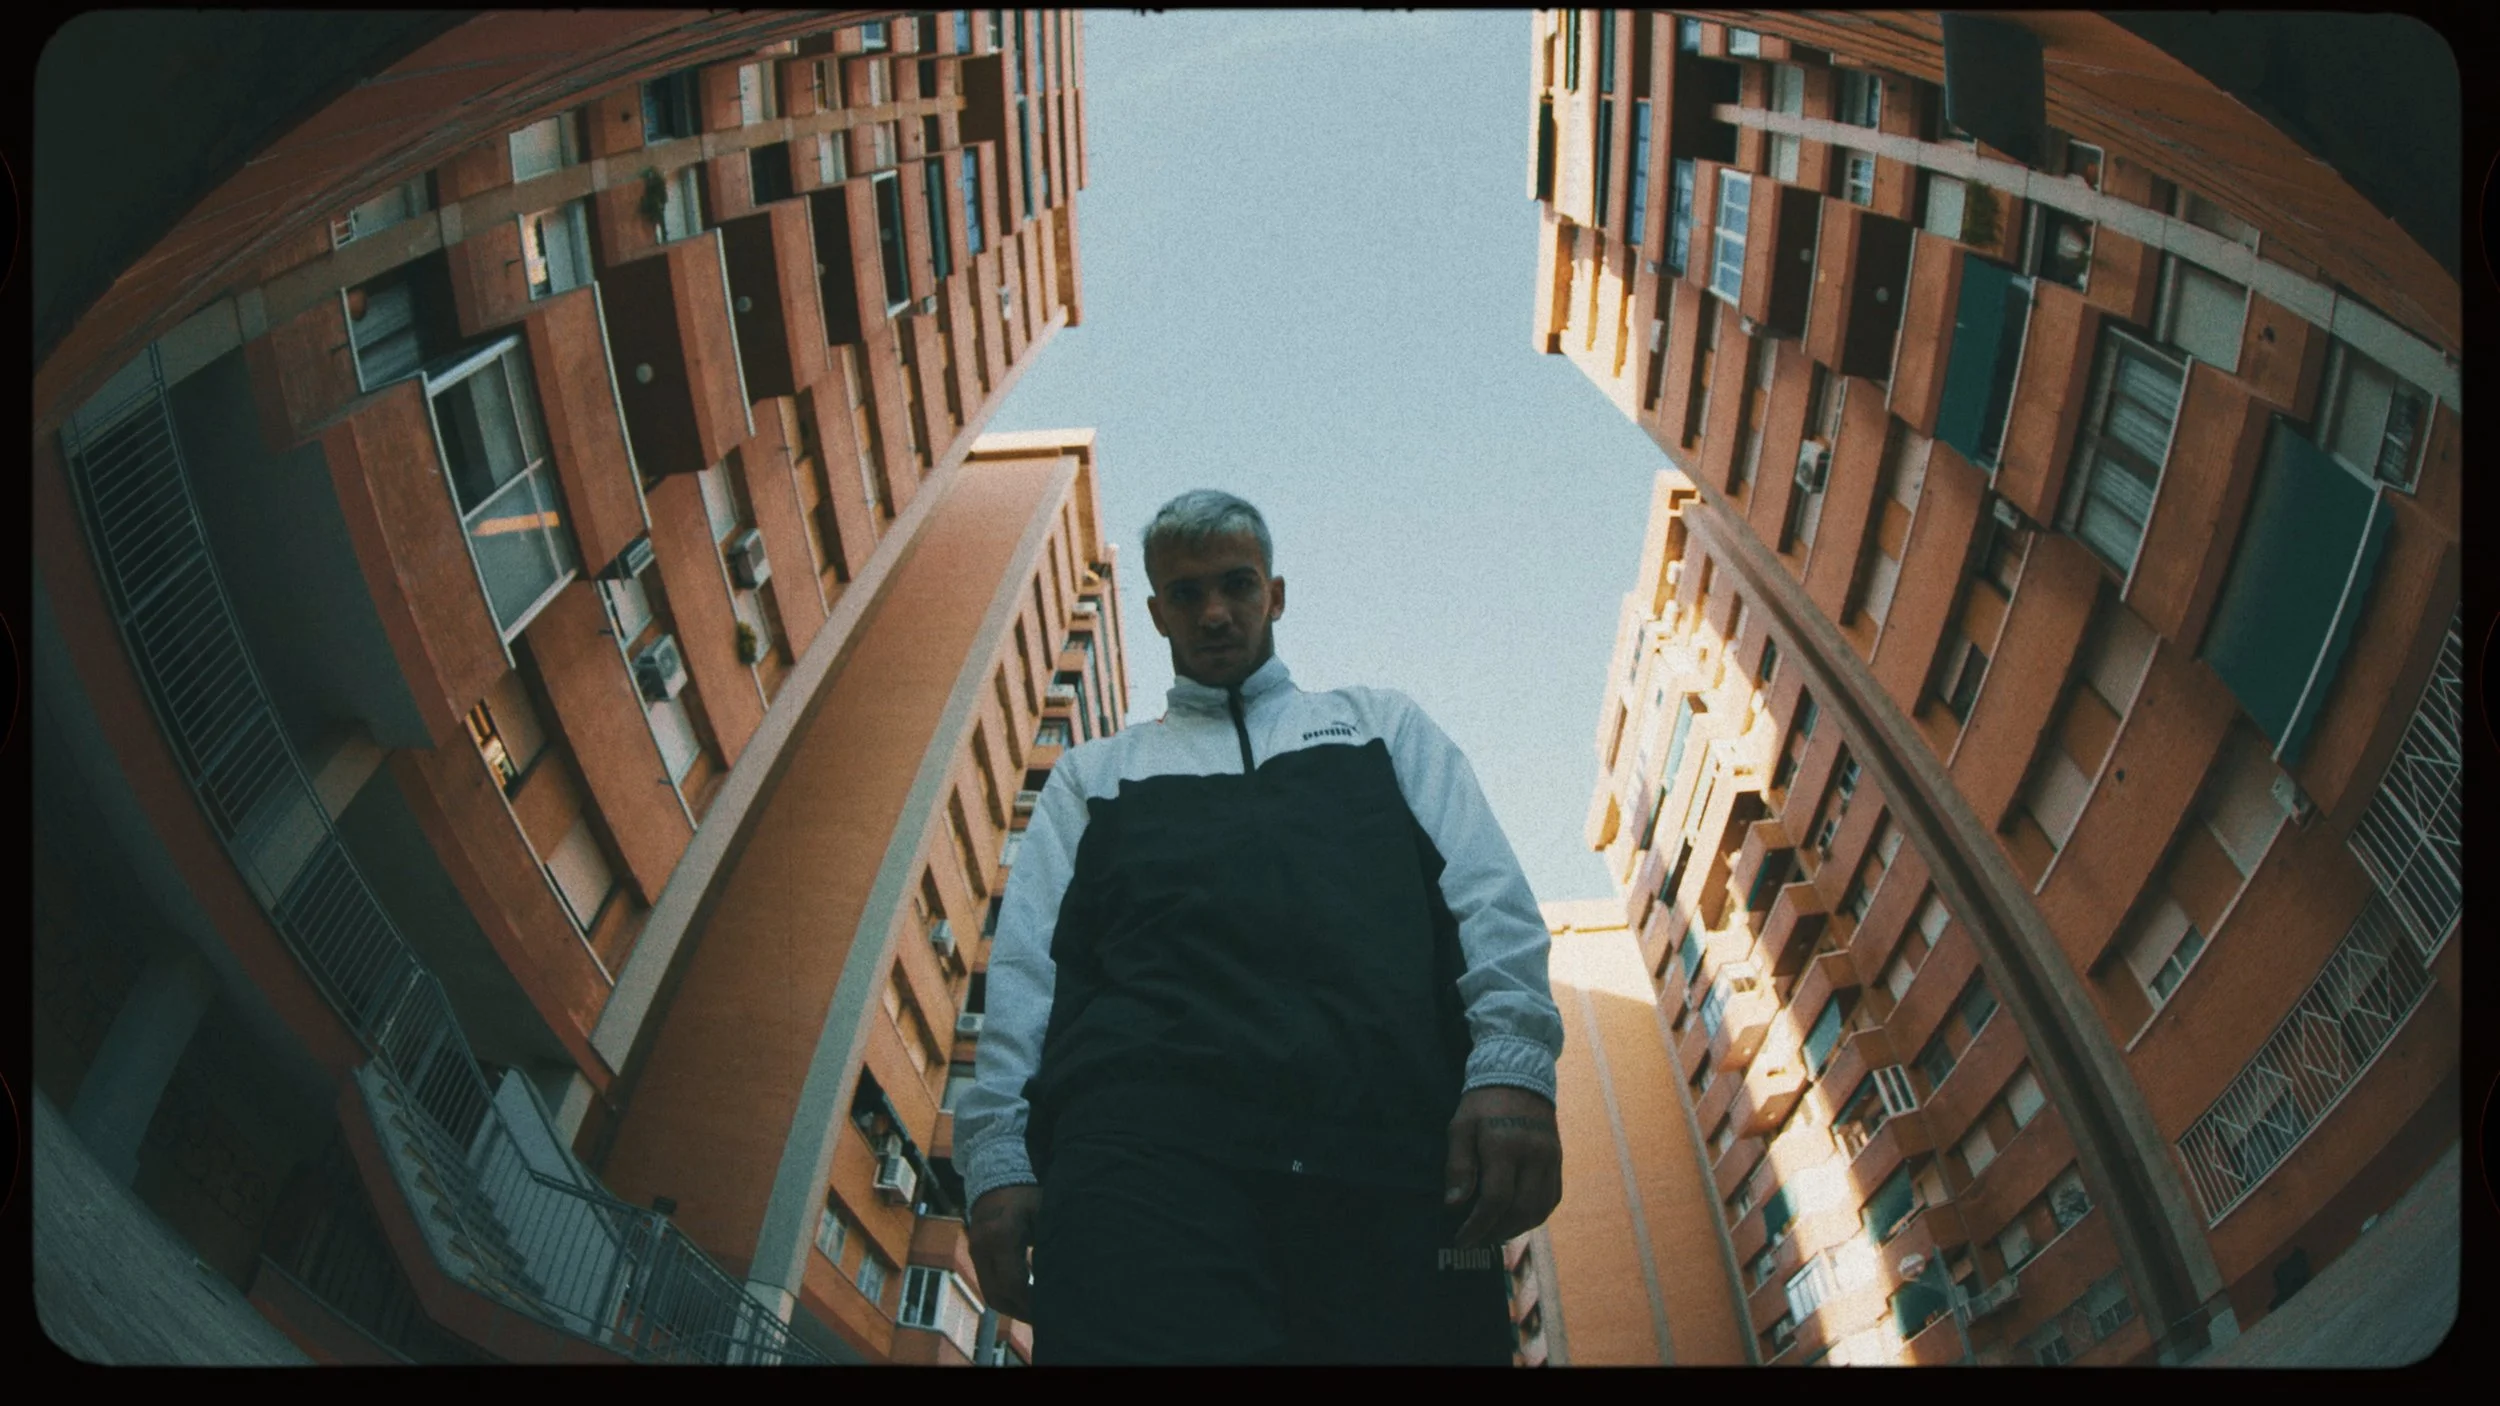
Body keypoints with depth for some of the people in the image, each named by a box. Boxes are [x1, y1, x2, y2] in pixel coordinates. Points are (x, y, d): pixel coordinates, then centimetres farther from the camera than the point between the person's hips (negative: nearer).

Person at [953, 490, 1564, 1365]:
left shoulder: (1382, 725, 31)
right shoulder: (1093, 773, 31)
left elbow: (1487, 896, 16)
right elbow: (1027, 965, 16)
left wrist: (1513, 1067, -5)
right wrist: (999, 1158, -2)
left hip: (1393, 1141, 1)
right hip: (1147, 1137, 0)